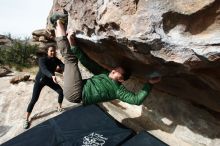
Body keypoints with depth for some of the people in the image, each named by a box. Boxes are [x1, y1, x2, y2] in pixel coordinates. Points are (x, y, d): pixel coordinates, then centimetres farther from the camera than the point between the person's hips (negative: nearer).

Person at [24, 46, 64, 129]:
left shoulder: (56, 60, -11)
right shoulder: (42, 59, -26)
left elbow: (63, 66, -26)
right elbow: (44, 69, -44)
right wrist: (52, 76, -63)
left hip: (50, 80, 5)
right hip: (40, 80, -4)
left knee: (61, 91, -4)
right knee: (34, 99, -8)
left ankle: (59, 107, 22)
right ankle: (26, 119, 7)